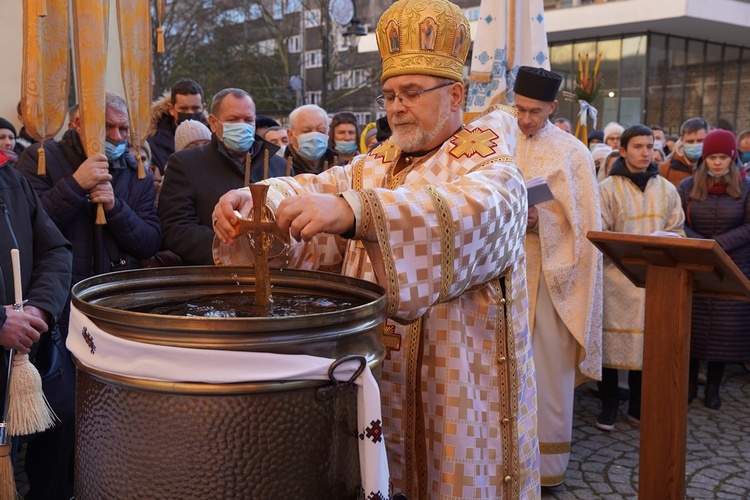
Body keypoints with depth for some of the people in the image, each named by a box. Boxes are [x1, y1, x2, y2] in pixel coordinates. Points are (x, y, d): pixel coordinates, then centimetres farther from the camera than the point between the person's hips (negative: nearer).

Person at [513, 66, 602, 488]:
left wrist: (541, 219, -17)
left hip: (552, 271, -2)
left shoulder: (572, 152, 1)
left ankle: (548, 459, 13)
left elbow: (584, 221, -2)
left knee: (549, 366, 1)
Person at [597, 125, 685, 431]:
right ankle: (609, 406, 13)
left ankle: (638, 406, 21)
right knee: (612, 341, 0)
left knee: (648, 341, 7)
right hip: (617, 277, -3)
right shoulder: (608, 188, -2)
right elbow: (598, 235, -6)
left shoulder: (666, 189, 11)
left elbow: (676, 232, 11)